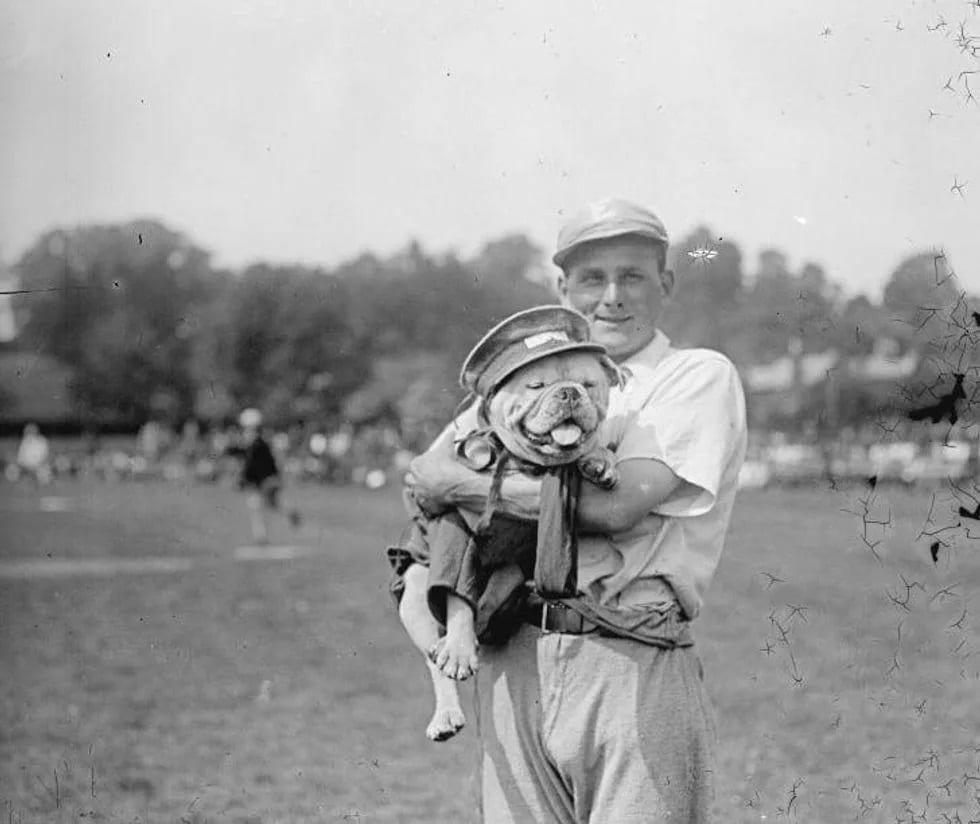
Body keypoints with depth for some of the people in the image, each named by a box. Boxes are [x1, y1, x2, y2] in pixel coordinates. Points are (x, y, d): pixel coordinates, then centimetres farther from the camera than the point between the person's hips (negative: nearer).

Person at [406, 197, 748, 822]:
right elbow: (428, 473, 15)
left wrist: (465, 484, -5)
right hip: (513, 663, 5)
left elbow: (616, 505, -13)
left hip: (634, 665, -5)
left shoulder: (701, 375, 1)